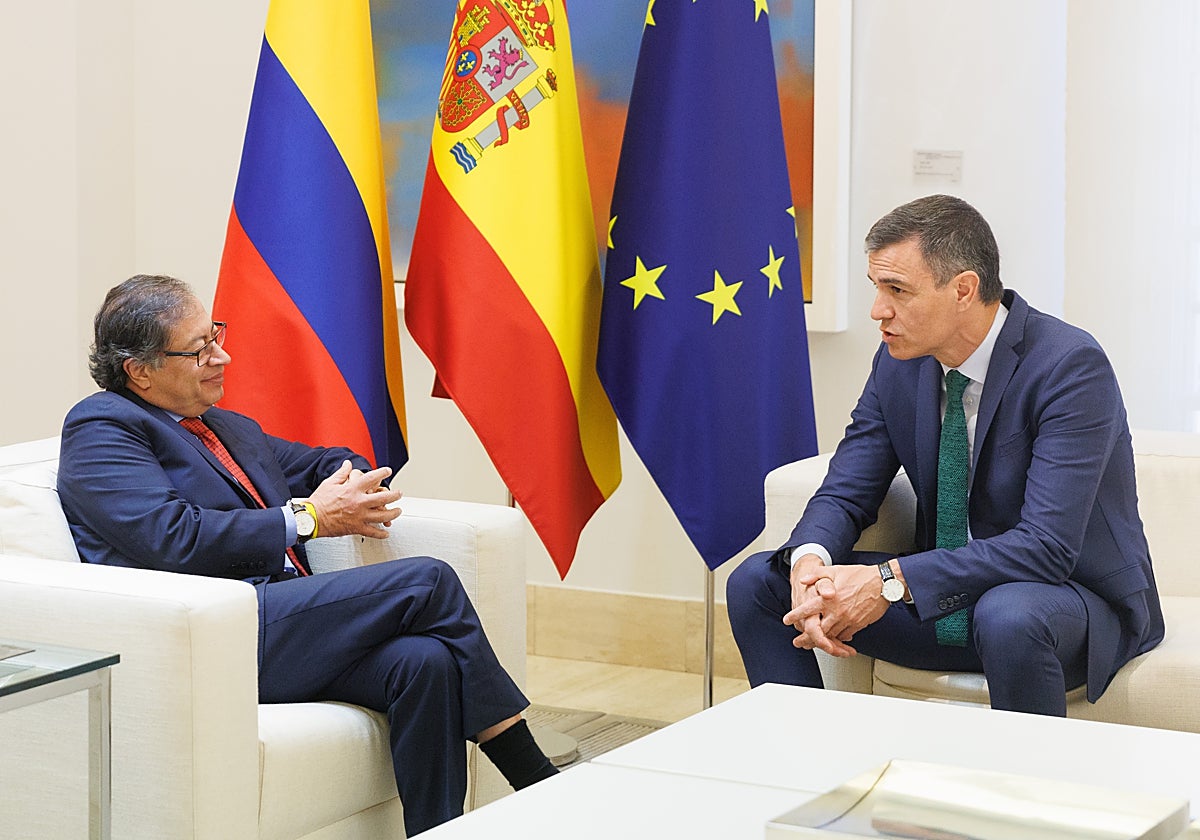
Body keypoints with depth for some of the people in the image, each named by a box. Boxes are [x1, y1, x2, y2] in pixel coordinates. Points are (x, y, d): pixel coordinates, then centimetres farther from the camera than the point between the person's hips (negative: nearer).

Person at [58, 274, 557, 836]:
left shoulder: (230, 428, 27)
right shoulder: (100, 427, 1)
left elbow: (322, 463, 36)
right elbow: (173, 540, -14)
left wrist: (358, 487, 9)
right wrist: (308, 518, -9)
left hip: (281, 621, 8)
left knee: (425, 661, -23)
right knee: (426, 580, -17)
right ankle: (538, 784, -6)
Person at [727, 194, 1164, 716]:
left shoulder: (1070, 366, -21)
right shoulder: (900, 360, -1)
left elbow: (1046, 546, -29)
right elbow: (845, 493, 2)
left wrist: (891, 581, -34)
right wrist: (810, 560, -23)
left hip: (1074, 599, -6)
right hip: (946, 597, 6)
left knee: (1008, 616, -41)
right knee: (756, 581, -6)